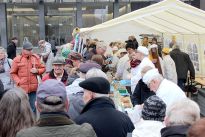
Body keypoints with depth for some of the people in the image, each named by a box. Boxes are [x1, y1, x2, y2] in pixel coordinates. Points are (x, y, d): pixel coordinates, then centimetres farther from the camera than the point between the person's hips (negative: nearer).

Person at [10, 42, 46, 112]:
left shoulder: (36, 57, 7)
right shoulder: (17, 59, -1)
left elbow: (43, 68, 15)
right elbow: (13, 73, 4)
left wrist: (37, 71, -6)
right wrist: (18, 82, -9)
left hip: (34, 88, 2)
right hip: (23, 88, -2)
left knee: (34, 107, 8)